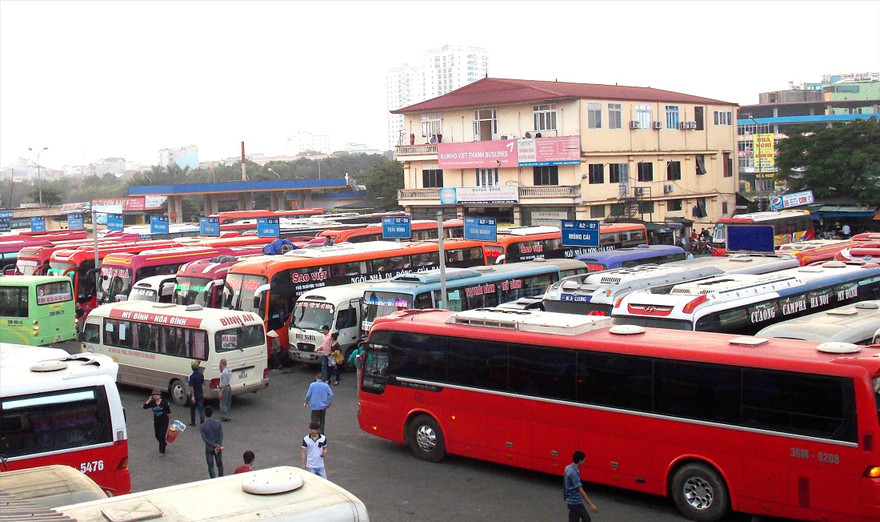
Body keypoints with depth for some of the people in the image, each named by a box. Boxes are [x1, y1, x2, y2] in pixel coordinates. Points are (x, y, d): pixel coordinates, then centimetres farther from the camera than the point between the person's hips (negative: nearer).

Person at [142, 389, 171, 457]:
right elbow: (145, 407, -12)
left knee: (162, 435, -9)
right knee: (157, 436, 12)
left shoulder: (164, 402, -12)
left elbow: (169, 412, -2)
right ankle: (164, 443, 43)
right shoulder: (152, 403, -2)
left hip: (164, 421, -5)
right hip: (156, 421, 5)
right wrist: (149, 400, -16)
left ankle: (162, 451, -1)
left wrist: (170, 420, 3)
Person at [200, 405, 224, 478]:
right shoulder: (218, 423, -7)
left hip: (209, 448, -2)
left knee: (210, 466, 9)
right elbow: (221, 436, -12)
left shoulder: (202, 426, -13)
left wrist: (214, 445, -19)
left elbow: (204, 439, -18)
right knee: (219, 464, 18)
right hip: (218, 448, 2)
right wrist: (218, 445, -17)